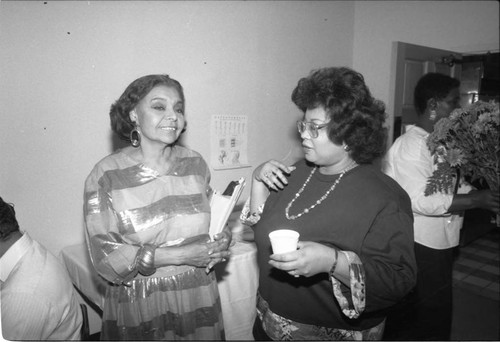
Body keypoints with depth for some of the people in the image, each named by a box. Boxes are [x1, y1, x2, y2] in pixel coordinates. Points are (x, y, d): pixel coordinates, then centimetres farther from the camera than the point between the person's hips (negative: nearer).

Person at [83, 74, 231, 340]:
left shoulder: (195, 163, -2)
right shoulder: (105, 176, -13)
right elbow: (105, 257, -15)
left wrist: (220, 240, -12)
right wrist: (181, 255, -21)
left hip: (199, 299, 4)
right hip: (139, 308, -3)